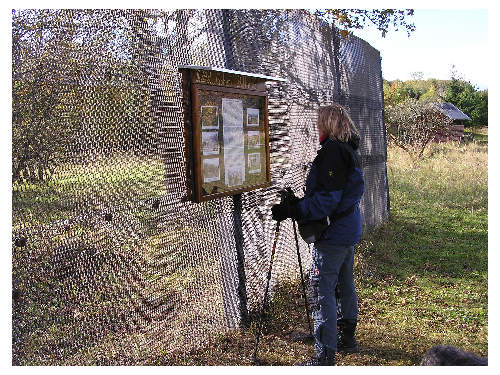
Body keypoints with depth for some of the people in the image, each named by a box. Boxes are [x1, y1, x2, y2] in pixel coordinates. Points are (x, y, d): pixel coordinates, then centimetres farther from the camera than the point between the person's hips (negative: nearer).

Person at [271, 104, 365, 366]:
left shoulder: (331, 151, -19)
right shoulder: (348, 151, 13)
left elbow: (327, 199, -24)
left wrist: (292, 211, -20)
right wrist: (299, 203, 11)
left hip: (332, 235, -11)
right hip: (349, 230, 11)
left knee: (322, 291, -6)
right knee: (344, 286, 21)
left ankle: (325, 357, -2)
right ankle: (348, 339, 36)